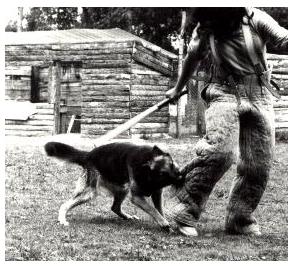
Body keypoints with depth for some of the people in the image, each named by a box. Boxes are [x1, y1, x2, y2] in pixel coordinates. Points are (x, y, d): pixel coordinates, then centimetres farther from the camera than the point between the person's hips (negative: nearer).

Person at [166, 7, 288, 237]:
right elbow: (192, 59, 17)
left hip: (259, 97, 1)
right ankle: (186, 210, -15)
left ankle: (240, 220, 17)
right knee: (220, 151, -24)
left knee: (258, 165, 1)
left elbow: (284, 41, -15)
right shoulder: (204, 30, -1)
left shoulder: (255, 19, -8)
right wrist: (178, 89, 31)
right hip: (224, 94, -1)